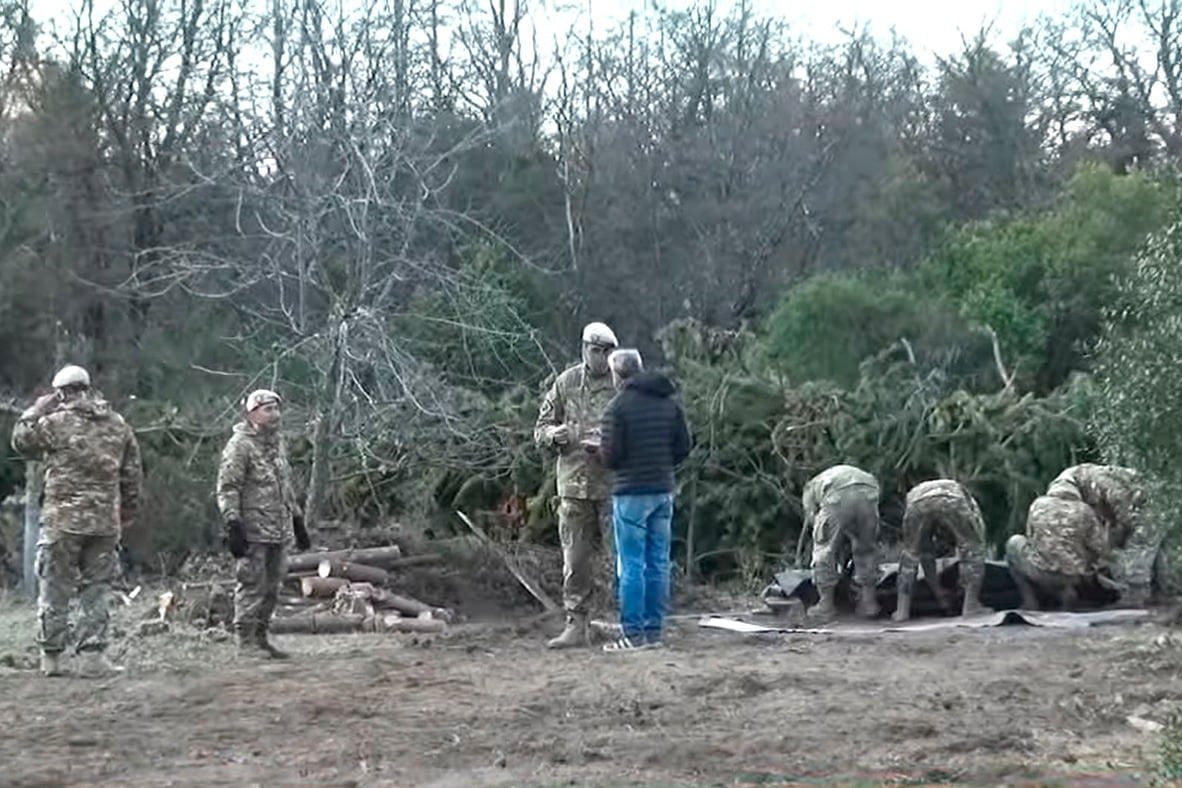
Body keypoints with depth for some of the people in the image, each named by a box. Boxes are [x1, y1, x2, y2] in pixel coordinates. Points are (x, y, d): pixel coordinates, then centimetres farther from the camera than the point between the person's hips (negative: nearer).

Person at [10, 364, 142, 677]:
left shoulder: (56, 422, -6)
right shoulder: (118, 425, 8)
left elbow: (21, 440, 11)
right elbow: (132, 475, 12)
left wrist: (38, 409, 18)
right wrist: (127, 513, 21)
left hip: (63, 520, -3)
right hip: (106, 522, 3)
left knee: (55, 589, 6)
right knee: (96, 589, 8)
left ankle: (51, 657, 11)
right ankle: (92, 655, 3)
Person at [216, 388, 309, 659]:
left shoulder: (277, 442, 17)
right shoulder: (240, 445, -10)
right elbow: (227, 489, -14)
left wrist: (298, 522, 23)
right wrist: (233, 525, -21)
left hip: (277, 531, 8)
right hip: (253, 531, -8)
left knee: (271, 588, 11)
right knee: (251, 585, -6)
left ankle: (260, 637, 20)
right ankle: (246, 641, 0)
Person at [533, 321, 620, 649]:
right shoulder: (565, 383, 8)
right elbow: (540, 429, 13)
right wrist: (554, 435, -10)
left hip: (614, 485, -3)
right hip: (574, 483, 3)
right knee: (575, 560, 6)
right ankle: (576, 625, 13)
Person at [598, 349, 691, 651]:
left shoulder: (620, 405, -11)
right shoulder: (670, 403, 8)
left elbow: (611, 455, -12)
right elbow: (683, 447, 9)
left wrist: (598, 448, 8)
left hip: (631, 493, -6)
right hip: (663, 490, 6)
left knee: (631, 565, -3)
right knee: (658, 563, 10)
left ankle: (633, 634, -2)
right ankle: (654, 629, 14)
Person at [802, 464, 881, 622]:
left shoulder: (811, 487, 36)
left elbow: (812, 519, 24)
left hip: (837, 497, -4)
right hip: (868, 492, 4)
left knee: (824, 550, 14)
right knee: (866, 549, 24)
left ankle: (826, 606, 17)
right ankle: (869, 601, 28)